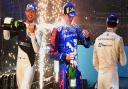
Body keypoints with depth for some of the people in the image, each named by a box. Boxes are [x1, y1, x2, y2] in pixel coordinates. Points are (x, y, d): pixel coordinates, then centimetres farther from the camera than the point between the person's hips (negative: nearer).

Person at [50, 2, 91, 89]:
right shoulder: (58, 30, -9)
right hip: (64, 65, -5)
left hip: (75, 64, 5)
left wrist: (87, 37, -7)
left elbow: (87, 45, 12)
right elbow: (52, 53, -8)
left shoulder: (76, 28, 6)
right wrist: (65, 57, -20)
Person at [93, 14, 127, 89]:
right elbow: (123, 62, -1)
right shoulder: (118, 39, -6)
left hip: (100, 75, 5)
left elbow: (95, 63, 10)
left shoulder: (98, 39, 6)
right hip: (112, 74, -4)